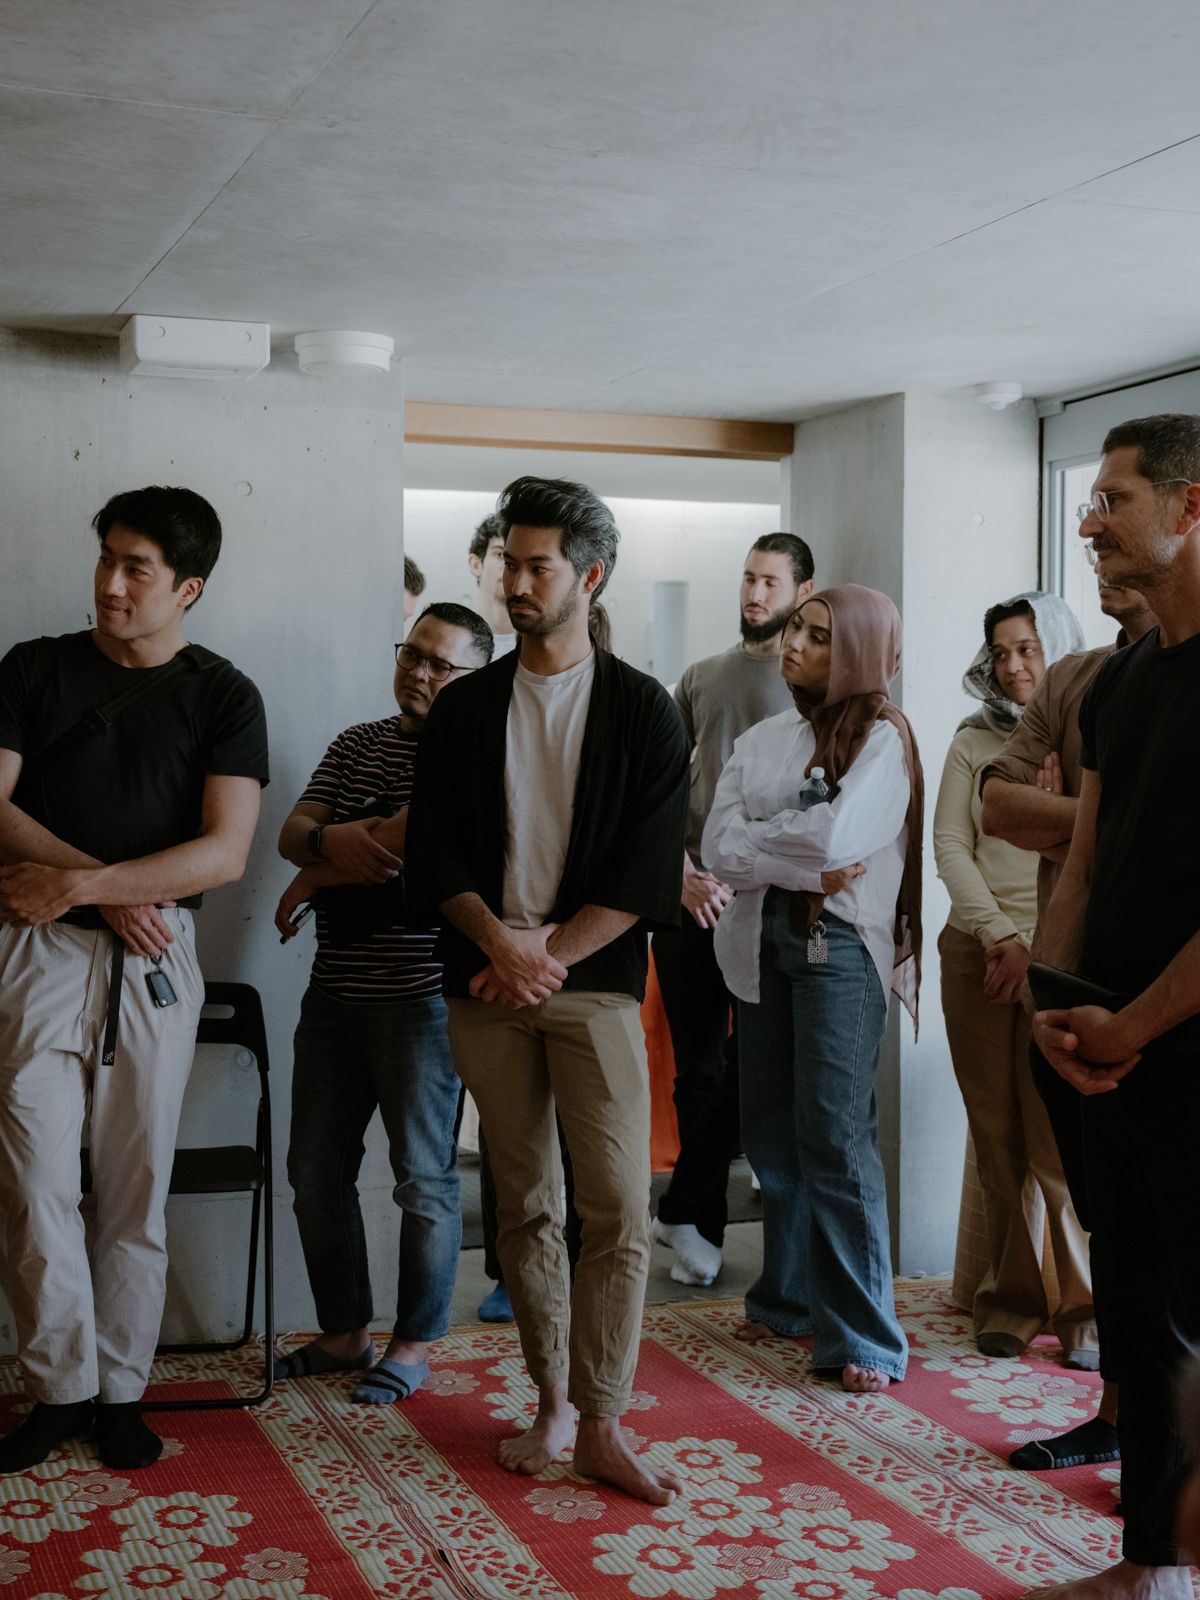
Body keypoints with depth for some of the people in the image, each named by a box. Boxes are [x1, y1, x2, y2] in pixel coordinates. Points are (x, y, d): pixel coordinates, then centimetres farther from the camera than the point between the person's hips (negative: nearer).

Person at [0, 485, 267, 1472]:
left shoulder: (223, 696, 3)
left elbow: (224, 853, -7)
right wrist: (108, 890, -10)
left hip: (155, 957, 0)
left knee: (137, 1187, 5)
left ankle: (122, 1390, 17)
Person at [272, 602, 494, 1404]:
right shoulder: (357, 744, 14)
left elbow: (415, 833, -22)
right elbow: (293, 831, 5)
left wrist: (312, 881, -8)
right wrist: (328, 840, -20)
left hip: (420, 997, -7)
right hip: (335, 992, 7)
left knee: (424, 1178, 3)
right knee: (317, 1170, 12)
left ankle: (415, 1343, 18)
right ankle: (345, 1332, 26)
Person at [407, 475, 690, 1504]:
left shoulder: (643, 711, 3)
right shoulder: (465, 708, 10)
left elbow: (647, 876, -4)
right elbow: (432, 852, 4)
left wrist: (549, 954, -13)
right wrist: (502, 941, -12)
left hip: (595, 985, -2)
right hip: (488, 984, 3)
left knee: (619, 1210, -6)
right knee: (526, 1204, 9)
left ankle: (602, 1425, 5)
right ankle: (553, 1402, 22)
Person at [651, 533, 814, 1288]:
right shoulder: (702, 678, 13)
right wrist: (684, 873, -4)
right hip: (690, 898, 3)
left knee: (751, 1069, 2)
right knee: (698, 1069, 8)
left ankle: (686, 1212, 17)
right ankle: (704, 1226, 19)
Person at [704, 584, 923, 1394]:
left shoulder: (881, 736, -3)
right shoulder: (762, 740, 12)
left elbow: (837, 836, -19)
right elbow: (720, 847, 0)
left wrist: (758, 839, -4)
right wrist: (805, 865, -13)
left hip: (840, 945, -6)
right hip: (762, 940, 6)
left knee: (834, 1133, -9)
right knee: (772, 1130, 10)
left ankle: (863, 1335, -2)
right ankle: (791, 1297, 25)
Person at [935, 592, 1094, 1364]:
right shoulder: (974, 742, 13)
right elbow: (950, 844, 6)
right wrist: (1001, 936, -5)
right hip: (979, 951, 3)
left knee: (1059, 1141, -7)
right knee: (997, 1137, 4)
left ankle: (1085, 1309, 5)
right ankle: (1010, 1301, 14)